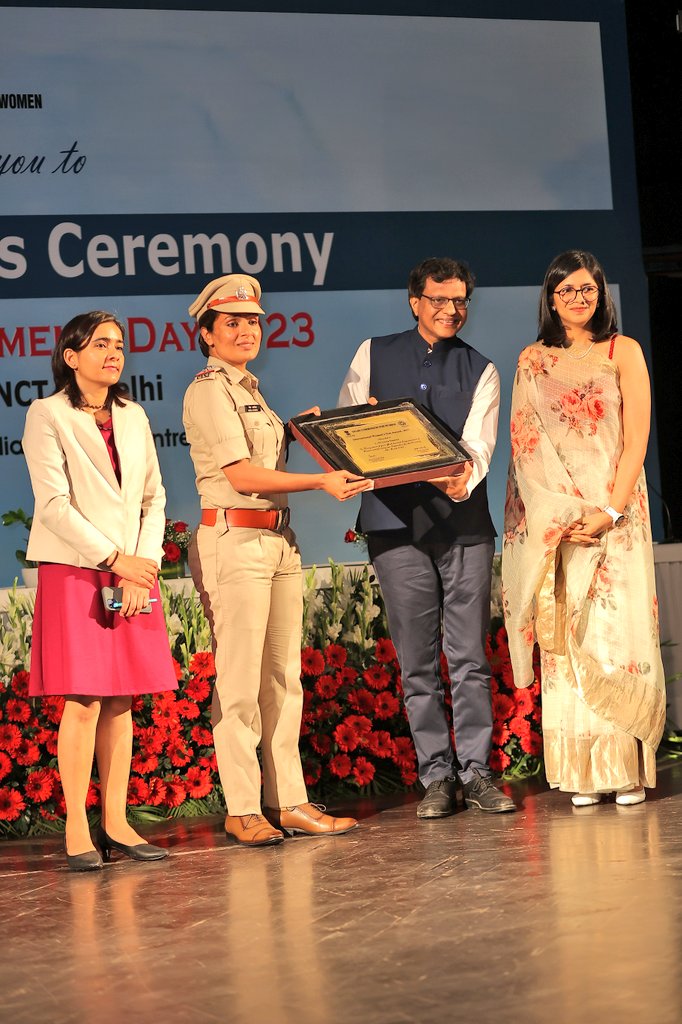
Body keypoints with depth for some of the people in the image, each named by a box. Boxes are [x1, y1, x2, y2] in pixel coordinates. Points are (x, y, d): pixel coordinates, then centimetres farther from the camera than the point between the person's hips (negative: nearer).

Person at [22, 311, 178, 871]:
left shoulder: (133, 417, 15)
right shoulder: (48, 415, -2)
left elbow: (154, 498, 11)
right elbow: (54, 505, -10)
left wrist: (145, 562, -4)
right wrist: (114, 559, -14)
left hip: (133, 573, 5)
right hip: (74, 572, -5)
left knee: (121, 701, 3)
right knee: (83, 702, -8)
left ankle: (117, 823, 7)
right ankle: (76, 829, -4)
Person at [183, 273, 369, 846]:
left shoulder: (249, 389, 19)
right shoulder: (208, 390, -7)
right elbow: (242, 475, -14)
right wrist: (320, 482, -18)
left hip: (278, 538, 9)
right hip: (235, 539, -9)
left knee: (284, 676, 8)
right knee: (240, 680, -5)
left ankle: (289, 802, 12)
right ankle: (242, 809, 0)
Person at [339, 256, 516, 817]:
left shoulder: (481, 371, 10)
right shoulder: (374, 355, 12)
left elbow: (478, 445, -3)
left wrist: (461, 480, -25)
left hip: (464, 521, 0)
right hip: (396, 522, 0)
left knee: (471, 656, -1)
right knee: (417, 660, 2)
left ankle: (476, 771, 6)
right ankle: (436, 776, 8)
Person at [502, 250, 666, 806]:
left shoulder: (624, 352, 5)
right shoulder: (533, 361, 11)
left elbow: (635, 438, -2)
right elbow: (526, 444, 5)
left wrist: (609, 511, -13)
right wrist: (565, 515, -7)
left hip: (616, 513, -2)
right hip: (554, 516, 2)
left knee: (618, 628, -5)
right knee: (565, 636, -2)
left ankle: (627, 769, -2)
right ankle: (582, 772, 0)